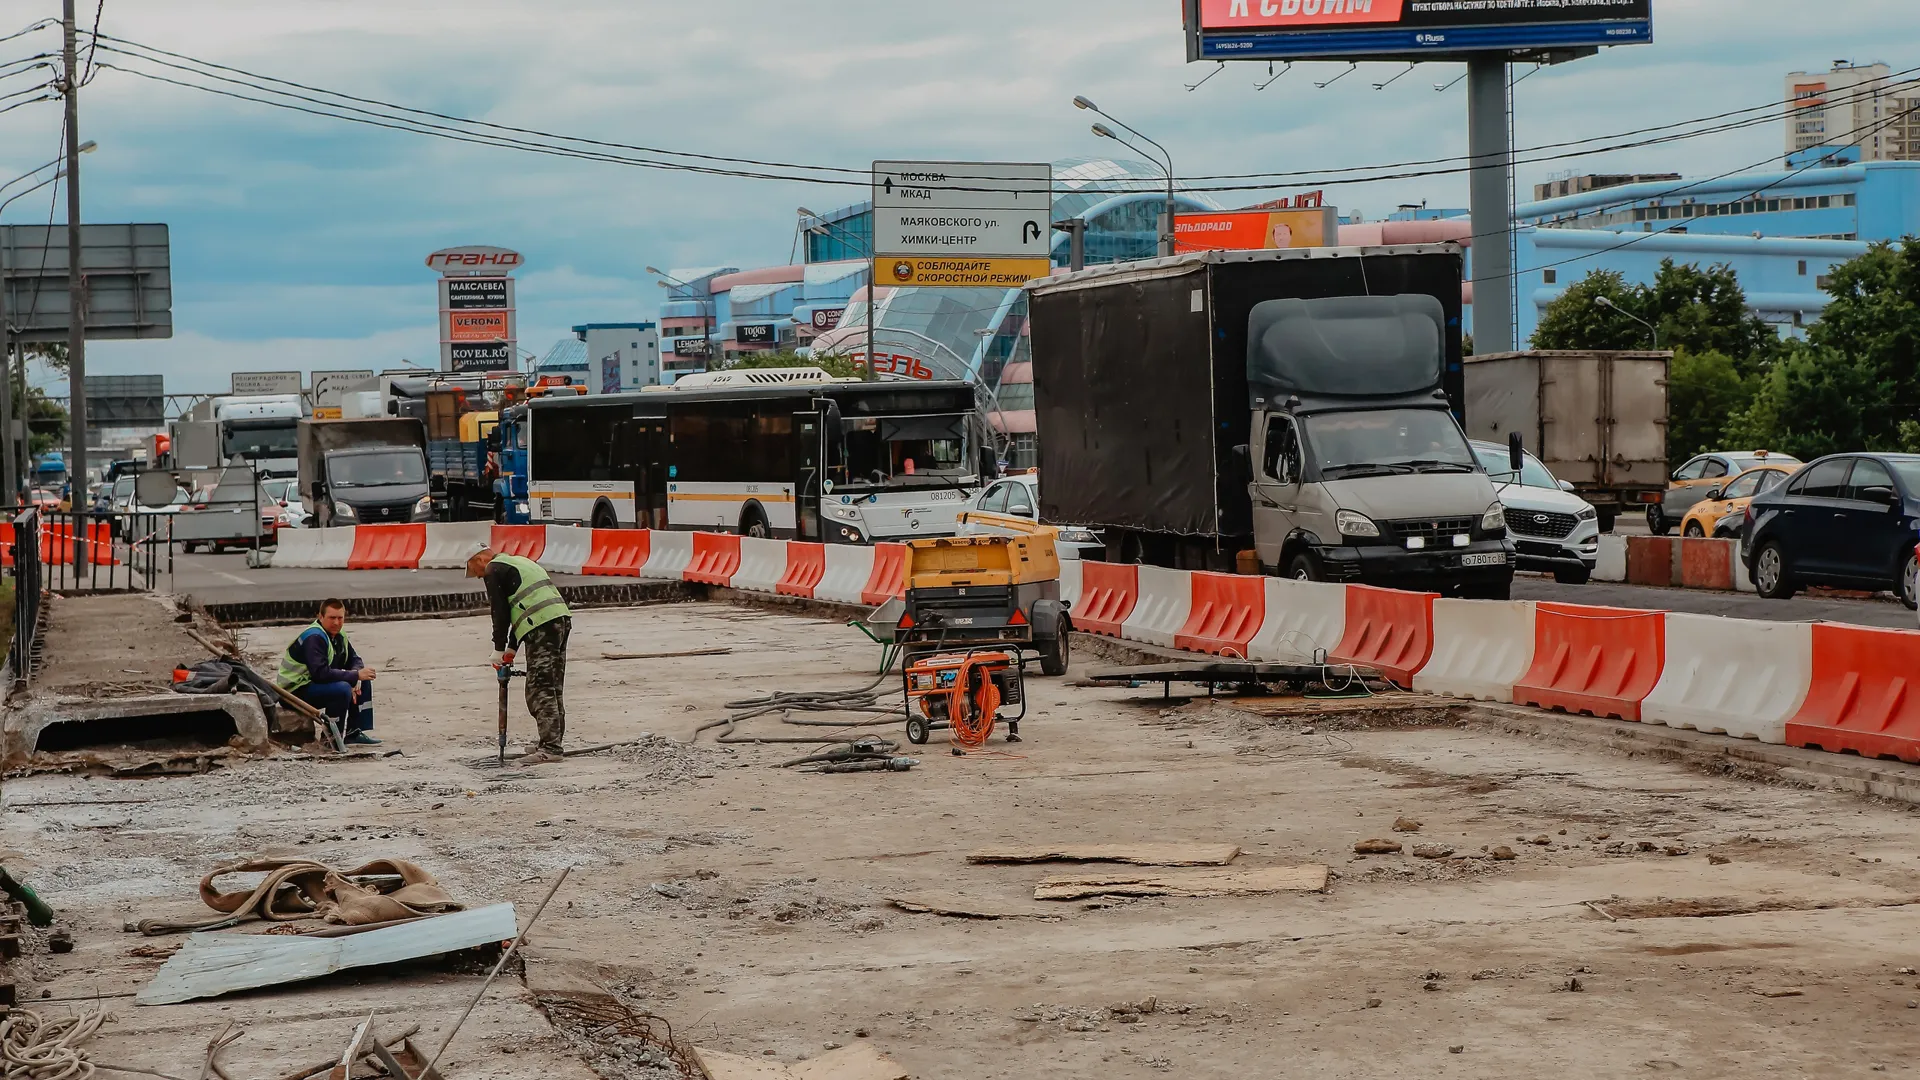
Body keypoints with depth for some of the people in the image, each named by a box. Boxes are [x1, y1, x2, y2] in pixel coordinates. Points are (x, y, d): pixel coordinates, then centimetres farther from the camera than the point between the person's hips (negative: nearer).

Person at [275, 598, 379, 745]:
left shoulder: (338, 635, 7)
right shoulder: (314, 638, -23)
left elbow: (354, 660, 12)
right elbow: (321, 673, -34)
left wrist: (355, 679, -11)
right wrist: (355, 675, -29)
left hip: (315, 684, 10)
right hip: (296, 691, -10)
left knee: (364, 682, 5)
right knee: (342, 689, -32)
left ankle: (355, 733, 5)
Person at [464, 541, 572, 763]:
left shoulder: (494, 570, 2)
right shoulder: (521, 562, 29)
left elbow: (501, 613, -3)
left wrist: (499, 650, 5)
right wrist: (512, 648, 26)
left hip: (541, 628, -9)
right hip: (561, 619, 9)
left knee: (540, 689, -10)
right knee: (553, 688, 14)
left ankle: (550, 747, -15)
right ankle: (552, 743, 19)